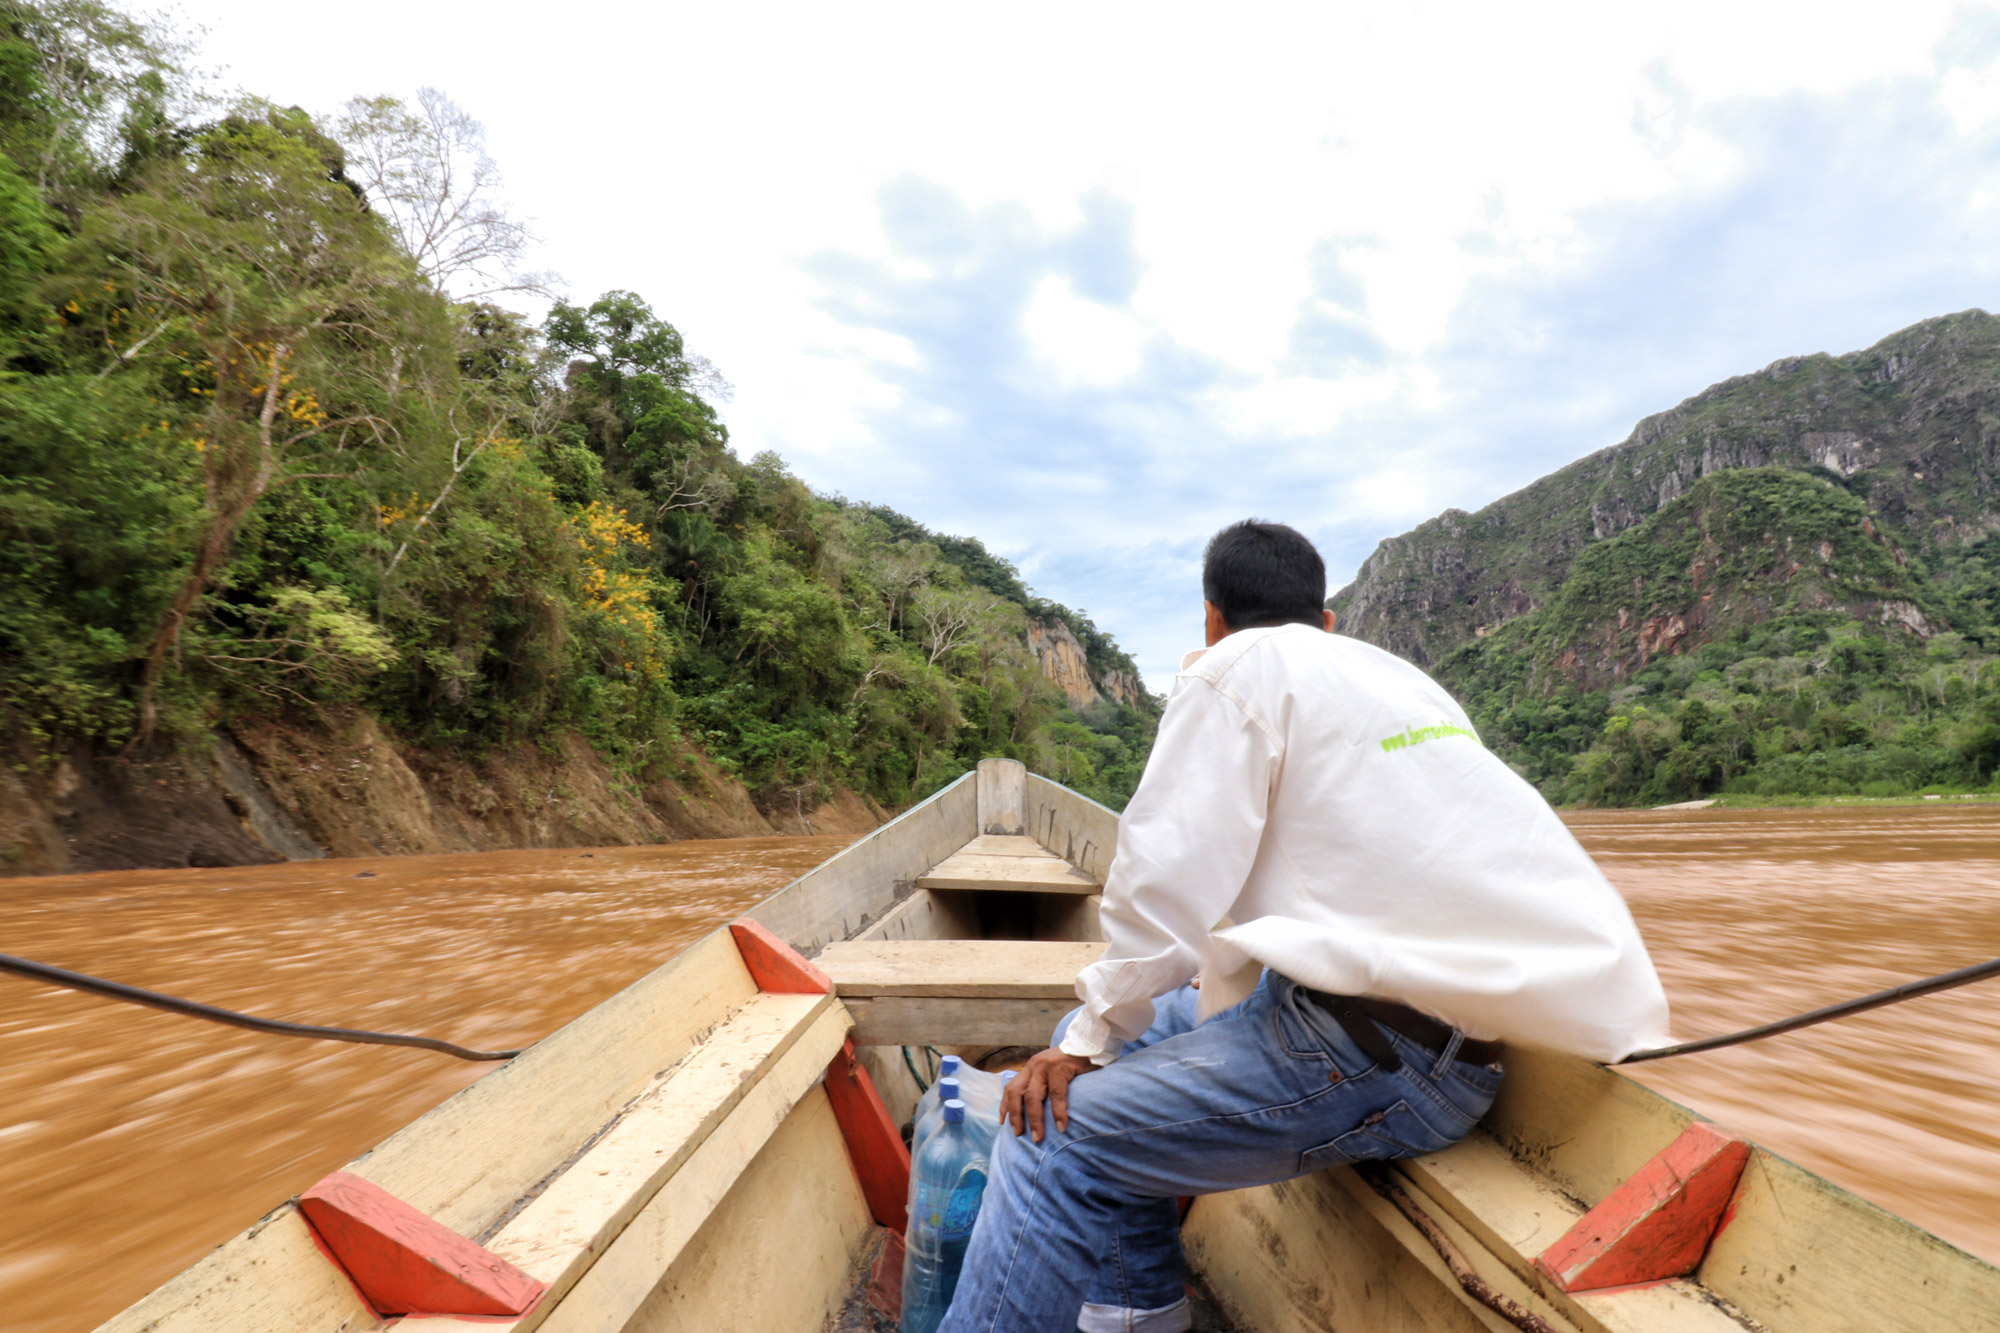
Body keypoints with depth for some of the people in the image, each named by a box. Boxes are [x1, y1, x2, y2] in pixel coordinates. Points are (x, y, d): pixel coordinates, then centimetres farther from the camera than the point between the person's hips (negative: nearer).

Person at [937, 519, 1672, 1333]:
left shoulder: (1234, 667, -5)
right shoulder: (1403, 677, 21)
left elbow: (1165, 887, -12)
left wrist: (1089, 1040, 1)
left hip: (1383, 1048, -9)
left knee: (1059, 1134, -6)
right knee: (1132, 1031, 18)